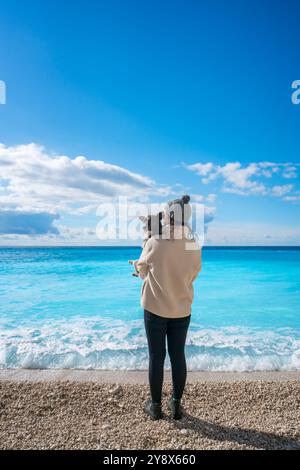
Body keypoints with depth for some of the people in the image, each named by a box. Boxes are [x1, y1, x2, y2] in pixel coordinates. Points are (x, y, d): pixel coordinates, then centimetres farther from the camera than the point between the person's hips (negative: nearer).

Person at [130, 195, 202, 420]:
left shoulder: (154, 243, -17)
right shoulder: (195, 246, -8)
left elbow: (142, 270, -2)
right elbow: (193, 275, 5)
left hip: (155, 309, -2)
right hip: (182, 310, 3)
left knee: (156, 357, 11)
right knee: (178, 356, 15)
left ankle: (156, 406, 27)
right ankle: (177, 405, 30)